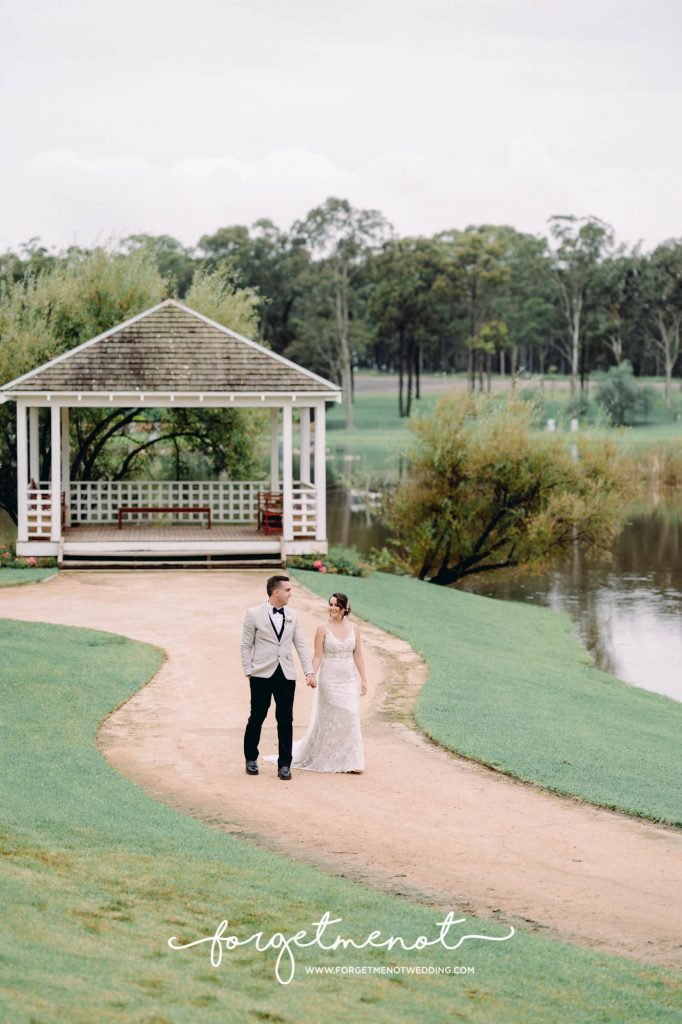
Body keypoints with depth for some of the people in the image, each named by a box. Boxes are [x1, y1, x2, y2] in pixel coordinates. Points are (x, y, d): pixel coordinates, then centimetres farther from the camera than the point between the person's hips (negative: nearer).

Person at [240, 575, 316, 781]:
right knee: (257, 718, 6)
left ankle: (284, 764, 7)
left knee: (285, 720, 1)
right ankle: (251, 759, 22)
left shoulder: (292, 616, 8)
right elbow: (246, 646, 1)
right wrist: (249, 672, -5)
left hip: (286, 675, 3)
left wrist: (309, 671, 1)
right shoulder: (254, 614, -3)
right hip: (262, 675, -3)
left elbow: (300, 645, 8)